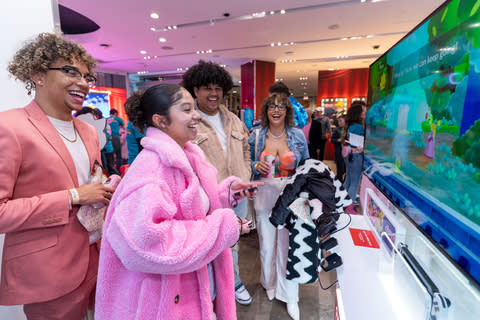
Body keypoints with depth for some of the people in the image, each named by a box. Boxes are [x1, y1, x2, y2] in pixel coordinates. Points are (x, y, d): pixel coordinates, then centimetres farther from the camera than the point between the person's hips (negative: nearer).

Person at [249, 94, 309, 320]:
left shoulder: (298, 135, 0)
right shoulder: (256, 136, -1)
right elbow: (248, 163, 8)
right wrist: (256, 166, -14)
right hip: (265, 196, 1)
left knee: (288, 244, 5)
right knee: (267, 244, 12)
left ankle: (290, 295, 27)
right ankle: (269, 283, 41)